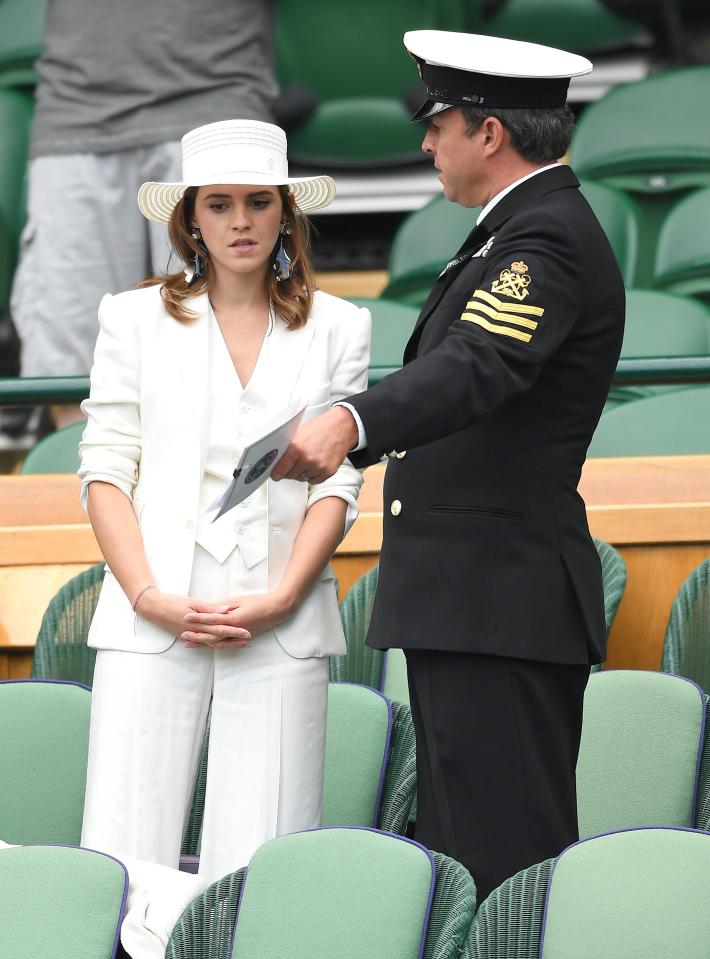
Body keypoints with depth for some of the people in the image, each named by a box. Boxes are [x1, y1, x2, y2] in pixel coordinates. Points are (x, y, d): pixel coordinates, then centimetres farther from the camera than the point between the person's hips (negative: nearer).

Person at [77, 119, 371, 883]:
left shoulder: (337, 328, 12)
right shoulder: (136, 319, 11)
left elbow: (338, 482, 5)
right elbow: (105, 471, 5)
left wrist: (280, 599, -8)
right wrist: (148, 596, -8)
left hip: (279, 621, 0)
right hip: (153, 617, 0)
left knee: (259, 869, -6)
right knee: (124, 857, -8)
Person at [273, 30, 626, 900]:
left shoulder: (550, 239, -14)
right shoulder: (517, 231, 19)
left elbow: (478, 365, -32)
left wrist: (351, 422, -47)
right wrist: (352, 442, 39)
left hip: (502, 607, -11)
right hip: (469, 605, 11)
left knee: (504, 859, -12)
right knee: (459, 864, 11)